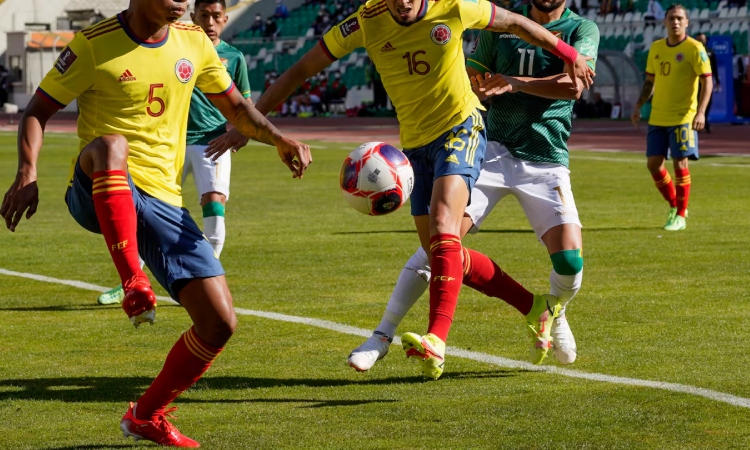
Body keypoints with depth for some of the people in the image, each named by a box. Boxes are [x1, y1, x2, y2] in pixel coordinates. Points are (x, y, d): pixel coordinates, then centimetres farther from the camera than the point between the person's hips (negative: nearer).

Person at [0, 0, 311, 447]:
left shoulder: (194, 42, 8)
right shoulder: (95, 44, -5)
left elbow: (236, 107, 17)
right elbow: (38, 111, -1)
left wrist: (280, 140, -3)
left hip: (162, 201, 5)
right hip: (99, 193, -5)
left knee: (220, 323, -4)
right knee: (110, 145, -41)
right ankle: (133, 282, -40)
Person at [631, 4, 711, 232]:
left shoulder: (694, 49, -8)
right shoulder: (656, 48, 9)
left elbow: (707, 81, -11)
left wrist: (700, 112, -21)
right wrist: (638, 106, 11)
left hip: (683, 117, -6)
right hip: (657, 118, 6)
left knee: (680, 163, -5)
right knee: (653, 163, 3)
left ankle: (681, 216, 6)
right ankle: (674, 206, 22)